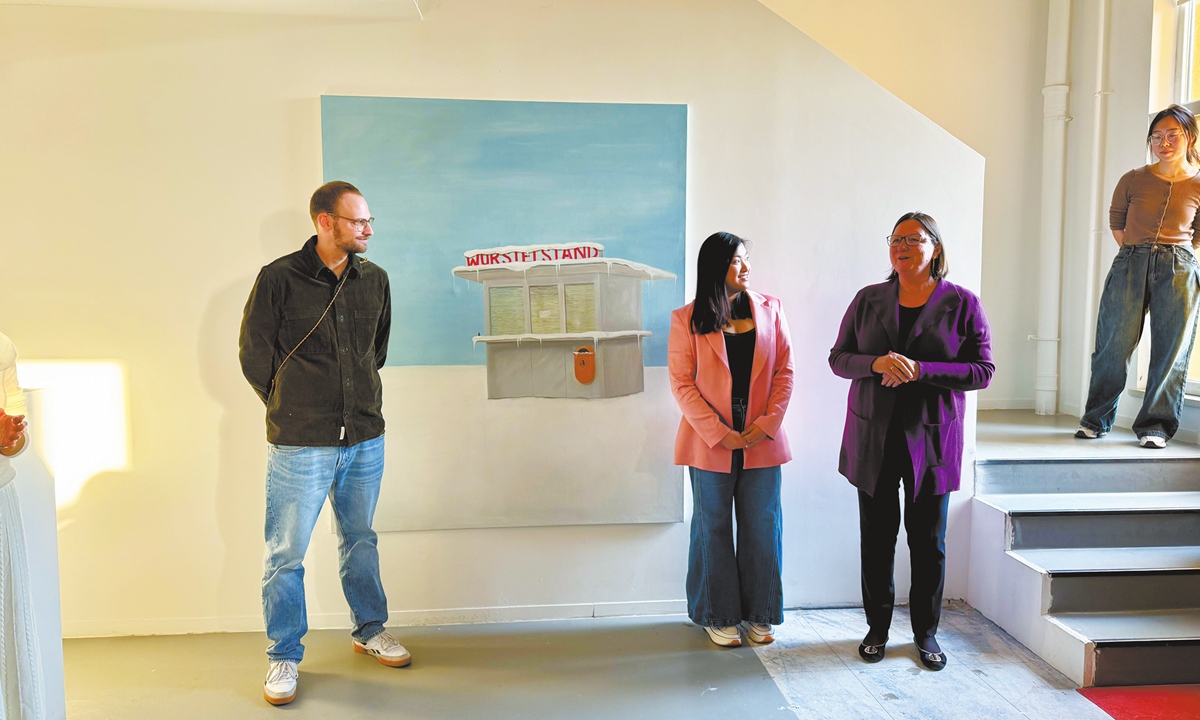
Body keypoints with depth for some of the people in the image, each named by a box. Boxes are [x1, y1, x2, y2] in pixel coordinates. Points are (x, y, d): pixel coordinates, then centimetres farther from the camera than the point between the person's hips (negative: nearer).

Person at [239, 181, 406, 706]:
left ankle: (370, 631, 36)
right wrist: (291, 410, 6)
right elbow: (254, 354, 0)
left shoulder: (374, 279, 5)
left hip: (365, 439, 4)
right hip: (300, 444, -4)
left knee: (360, 541, 18)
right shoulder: (279, 278, -8)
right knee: (285, 554, 5)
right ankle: (284, 657, 21)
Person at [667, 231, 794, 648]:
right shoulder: (687, 320, -3)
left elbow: (784, 371, 4)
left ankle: (759, 614, 25)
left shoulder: (769, 310, 5)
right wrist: (719, 434, -13)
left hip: (761, 442, 2)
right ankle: (717, 616, 23)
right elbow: (681, 383, -7)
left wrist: (767, 423, -8)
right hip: (710, 445, -2)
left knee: (762, 529, 9)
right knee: (714, 529, 9)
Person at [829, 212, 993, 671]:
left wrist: (920, 370, -19)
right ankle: (877, 628, 24)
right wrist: (876, 363, -16)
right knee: (876, 536, 8)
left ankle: (926, 632, 25)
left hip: (931, 439, -1)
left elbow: (982, 371, -6)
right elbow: (838, 358, 5)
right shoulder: (868, 300, 5)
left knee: (929, 540, 7)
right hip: (873, 436, 2)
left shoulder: (962, 303, -1)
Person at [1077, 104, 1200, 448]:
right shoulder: (1133, 180, 6)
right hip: (1130, 265, 0)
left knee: (1170, 350, -2)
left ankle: (1155, 426, 8)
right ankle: (1096, 420, 11)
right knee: (1114, 344, -2)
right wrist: (1137, 252, 13)